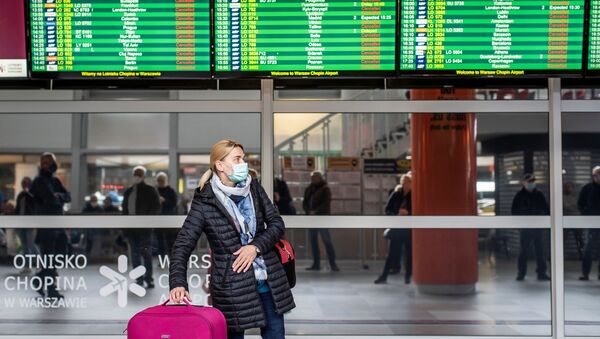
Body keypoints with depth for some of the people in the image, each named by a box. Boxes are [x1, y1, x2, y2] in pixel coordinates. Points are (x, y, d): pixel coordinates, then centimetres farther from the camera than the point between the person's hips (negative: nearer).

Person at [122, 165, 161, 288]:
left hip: (144, 227, -5)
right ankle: (139, 279, 11)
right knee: (135, 254, 6)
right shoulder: (128, 192, 16)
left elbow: (157, 208, -6)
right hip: (131, 227, 5)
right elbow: (125, 209, 18)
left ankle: (148, 278, 3)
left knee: (146, 253, -4)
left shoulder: (150, 190, -1)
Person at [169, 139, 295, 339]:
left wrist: (256, 246, -12)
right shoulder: (205, 202, -10)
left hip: (268, 279, 5)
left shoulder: (253, 188, 4)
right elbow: (183, 244, -13)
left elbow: (277, 223, 6)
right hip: (232, 284, -5)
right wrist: (178, 283, -27)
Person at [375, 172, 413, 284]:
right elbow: (387, 210, 4)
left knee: (409, 252, 3)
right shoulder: (396, 194, 2)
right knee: (393, 252, 4)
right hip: (397, 228, 1)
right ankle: (384, 276, 8)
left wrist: (408, 213, -18)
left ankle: (408, 276, 15)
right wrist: (397, 214, -13)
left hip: (410, 229, -1)